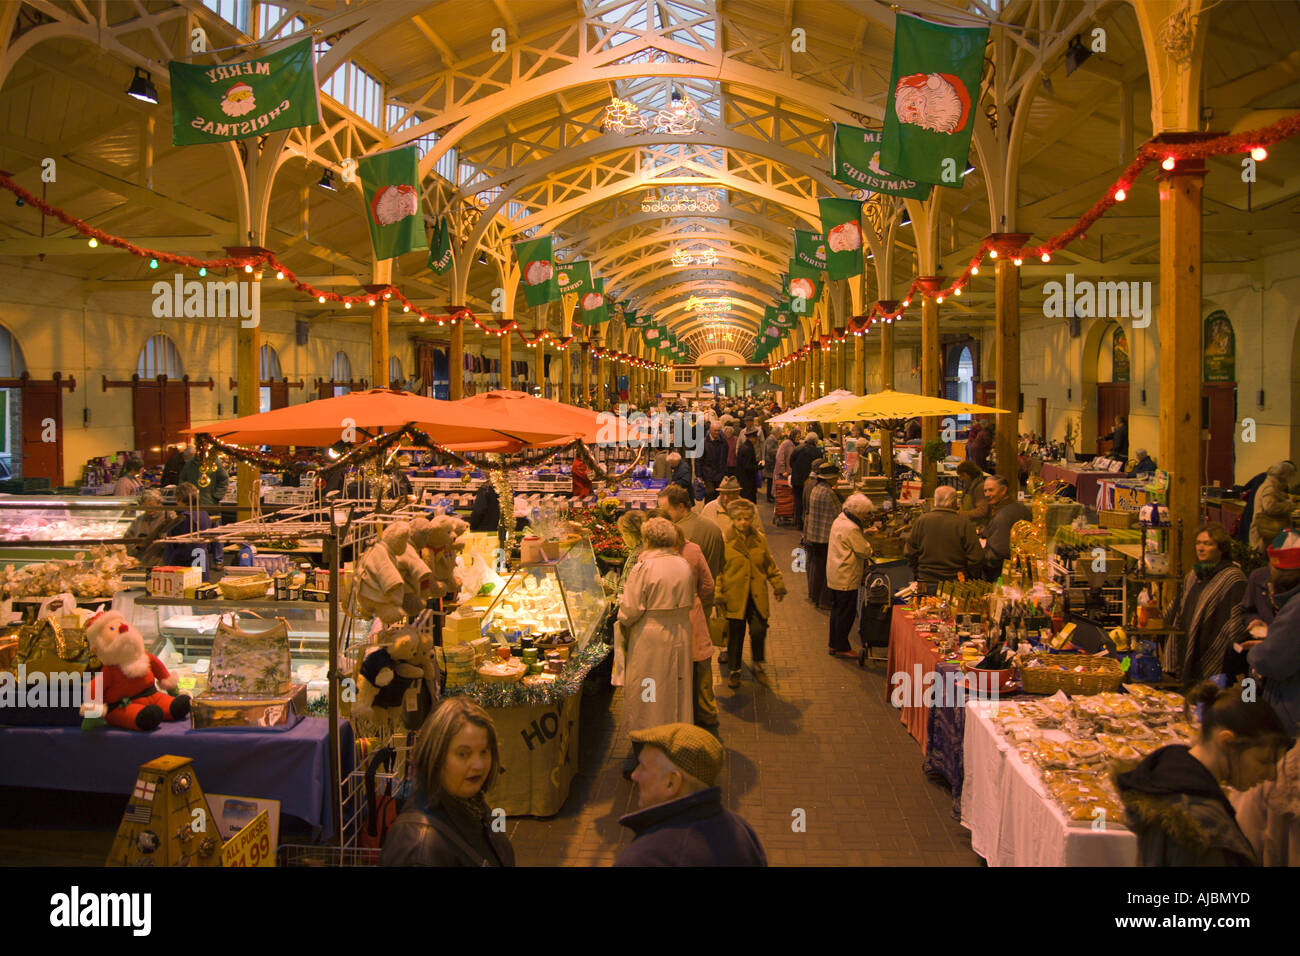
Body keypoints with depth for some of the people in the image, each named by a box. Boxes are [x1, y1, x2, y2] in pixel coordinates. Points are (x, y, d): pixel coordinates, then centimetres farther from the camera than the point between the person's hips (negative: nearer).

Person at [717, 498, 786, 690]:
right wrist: (718, 593, -9)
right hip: (734, 597, -2)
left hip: (757, 596, 2)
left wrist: (778, 585, 13)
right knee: (735, 634, 5)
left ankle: (758, 667, 21)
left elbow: (769, 564, 17)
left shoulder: (760, 539, 7)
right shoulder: (725, 541, -4)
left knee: (759, 631, -2)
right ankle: (734, 671, 22)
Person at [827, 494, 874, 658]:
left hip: (835, 576, 10)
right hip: (846, 579, -10)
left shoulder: (840, 520, 8)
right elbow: (865, 551, -17)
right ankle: (841, 648, 7)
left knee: (837, 610, 19)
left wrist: (864, 532, 6)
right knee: (846, 613, 0)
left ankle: (834, 643, 29)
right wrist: (868, 544, 2)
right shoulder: (851, 529, -23)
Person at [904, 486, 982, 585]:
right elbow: (976, 559, -10)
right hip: (956, 581, -2)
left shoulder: (920, 521, -4)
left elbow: (909, 553, 3)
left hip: (926, 580, 2)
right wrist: (972, 580, 6)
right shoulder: (964, 524, -11)